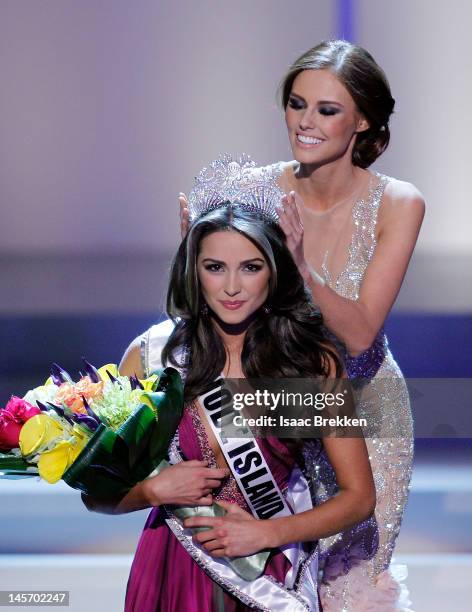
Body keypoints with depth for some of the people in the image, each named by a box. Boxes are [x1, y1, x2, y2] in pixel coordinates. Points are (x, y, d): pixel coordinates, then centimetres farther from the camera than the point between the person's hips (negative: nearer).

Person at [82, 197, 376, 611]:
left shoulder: (314, 360, -7)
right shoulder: (150, 355, -6)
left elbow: (359, 497, -4)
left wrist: (265, 533, -14)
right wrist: (154, 490, -17)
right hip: (174, 575, 1)